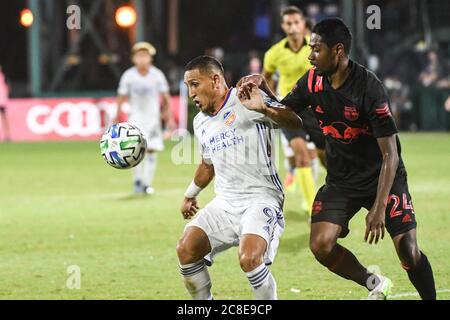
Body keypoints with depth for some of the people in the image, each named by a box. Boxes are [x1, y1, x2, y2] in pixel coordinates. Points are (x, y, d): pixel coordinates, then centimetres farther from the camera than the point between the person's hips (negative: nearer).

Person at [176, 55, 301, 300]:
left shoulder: (245, 101, -8)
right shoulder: (200, 122, 16)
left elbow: (295, 122, -19)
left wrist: (263, 108, -37)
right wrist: (190, 194, 46)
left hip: (261, 199, -7)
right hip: (224, 204, 7)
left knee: (249, 258, -30)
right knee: (185, 249, -12)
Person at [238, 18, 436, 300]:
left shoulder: (369, 87, -24)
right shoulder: (313, 81, -7)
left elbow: (390, 154, -24)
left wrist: (379, 207, -29)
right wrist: (262, 88, -12)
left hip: (382, 177, -5)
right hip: (341, 180, 5)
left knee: (409, 254, -14)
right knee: (321, 246, -13)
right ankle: (375, 285, 11)